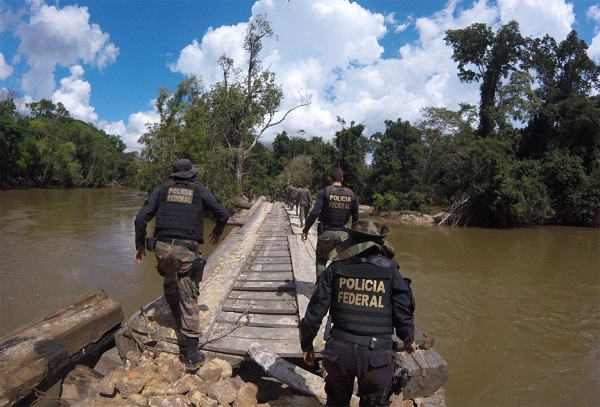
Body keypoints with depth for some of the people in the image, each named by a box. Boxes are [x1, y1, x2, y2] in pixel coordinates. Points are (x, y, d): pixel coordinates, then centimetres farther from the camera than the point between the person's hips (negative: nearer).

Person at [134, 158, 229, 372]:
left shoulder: (162, 188, 10)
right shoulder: (200, 190, 8)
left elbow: (141, 217, 4)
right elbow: (223, 214, 11)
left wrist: (140, 244, 14)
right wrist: (217, 233, 30)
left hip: (163, 246, 2)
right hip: (187, 250, -2)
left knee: (170, 286, 29)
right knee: (189, 300, 2)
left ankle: (178, 321, 51)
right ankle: (191, 356, 3)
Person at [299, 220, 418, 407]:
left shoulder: (336, 267, -1)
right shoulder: (390, 270, -4)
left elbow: (315, 311, -1)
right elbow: (403, 312, -1)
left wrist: (307, 344, 13)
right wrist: (408, 340, 20)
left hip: (339, 350, 1)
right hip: (377, 355, -1)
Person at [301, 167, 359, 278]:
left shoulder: (324, 192, -7)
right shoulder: (351, 194, 3)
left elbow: (314, 213, -16)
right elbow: (355, 217, 5)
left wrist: (305, 230, -9)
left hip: (326, 232, -2)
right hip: (343, 234, 3)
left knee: (321, 261, 12)